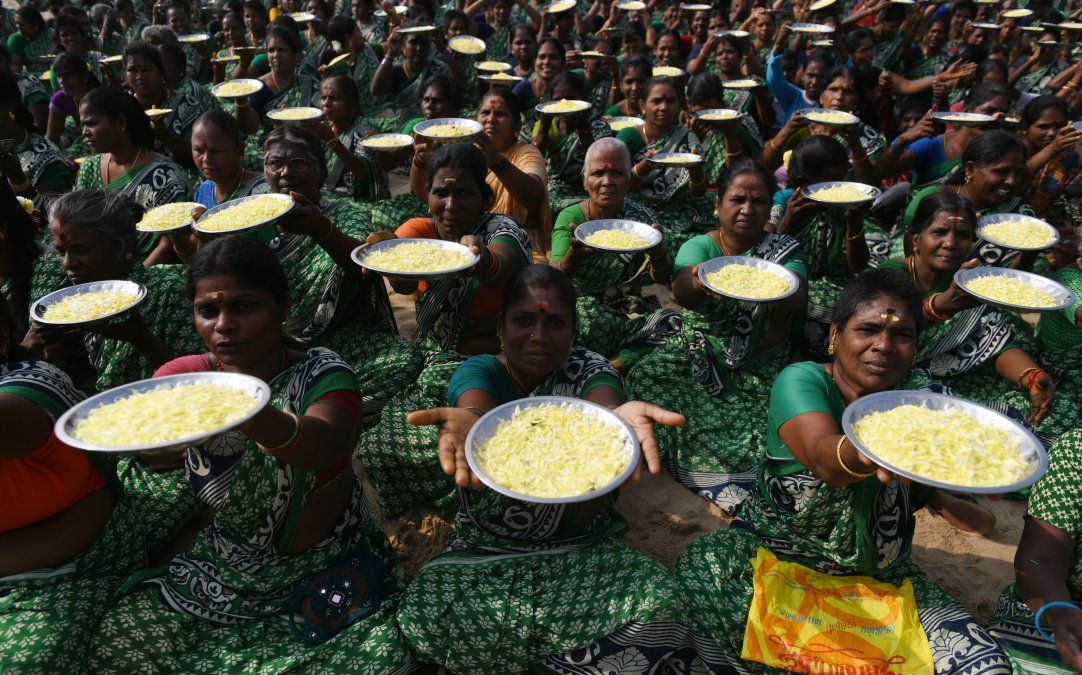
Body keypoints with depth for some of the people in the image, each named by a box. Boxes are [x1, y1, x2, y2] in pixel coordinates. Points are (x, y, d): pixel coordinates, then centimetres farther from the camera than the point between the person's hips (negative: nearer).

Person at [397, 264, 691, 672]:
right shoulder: (479, 371, -4)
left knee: (660, 607, -25)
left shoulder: (588, 368, -3)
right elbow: (477, 409, -29)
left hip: (582, 549, 0)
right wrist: (467, 425, -55)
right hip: (486, 553, 0)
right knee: (420, 615, -27)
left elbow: (604, 408, -27)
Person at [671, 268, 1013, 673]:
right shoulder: (802, 380, -14)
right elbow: (824, 458, -34)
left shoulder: (920, 398, -1)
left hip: (880, 574, 3)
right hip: (775, 552, -3)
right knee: (699, 565, -31)